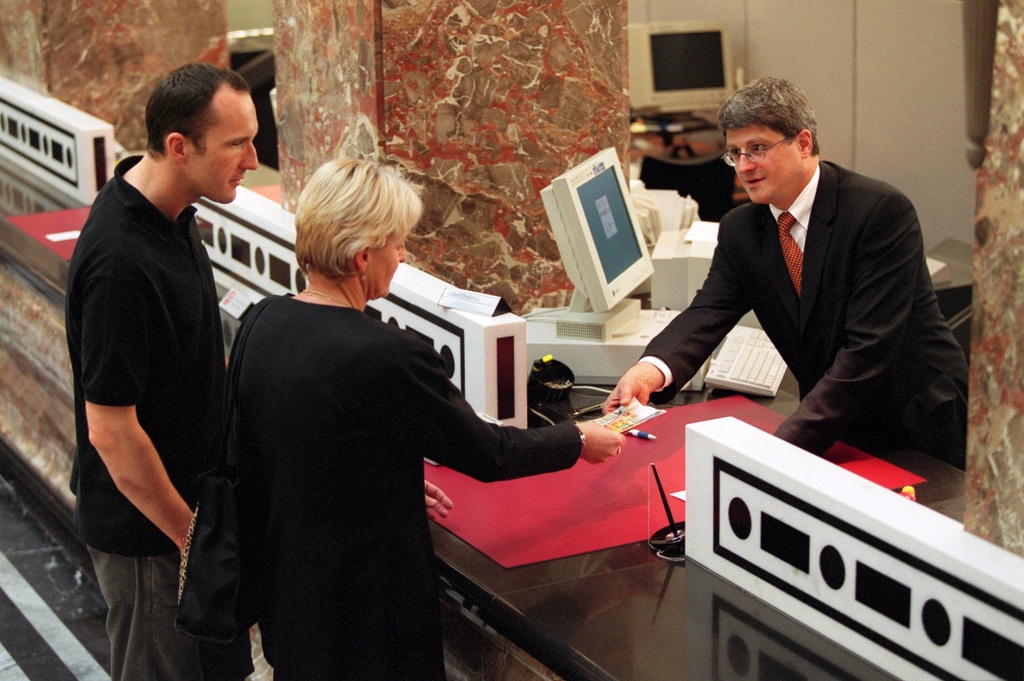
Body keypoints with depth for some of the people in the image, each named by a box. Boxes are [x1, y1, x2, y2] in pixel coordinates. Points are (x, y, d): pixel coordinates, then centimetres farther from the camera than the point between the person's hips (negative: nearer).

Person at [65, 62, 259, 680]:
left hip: (193, 497, 9)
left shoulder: (170, 211, 0)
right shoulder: (120, 263, -31)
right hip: (146, 524, -9)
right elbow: (111, 431, -27)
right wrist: (191, 535, -18)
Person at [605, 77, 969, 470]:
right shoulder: (740, 230, 3)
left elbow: (869, 348, -24)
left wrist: (785, 444, -31)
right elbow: (707, 314, -9)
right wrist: (652, 369, -33)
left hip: (922, 432, -5)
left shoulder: (882, 211, -17)